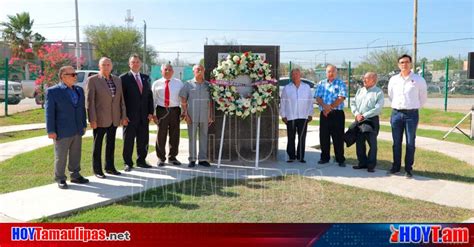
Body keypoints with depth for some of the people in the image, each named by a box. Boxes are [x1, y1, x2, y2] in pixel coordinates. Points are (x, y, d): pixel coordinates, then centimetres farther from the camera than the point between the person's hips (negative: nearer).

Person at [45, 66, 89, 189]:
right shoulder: (53, 91, -7)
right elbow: (49, 112, -8)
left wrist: (84, 125, 13)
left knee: (76, 155, 13)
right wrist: (51, 131, -11)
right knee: (61, 157, 4)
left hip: (77, 130, 5)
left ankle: (75, 175, 25)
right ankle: (60, 179, 16)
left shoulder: (79, 90, 11)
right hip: (62, 131, -5)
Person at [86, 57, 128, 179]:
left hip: (114, 119, 5)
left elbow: (121, 99, 9)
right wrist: (92, 119, -15)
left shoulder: (117, 80, 8)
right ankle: (97, 170, 16)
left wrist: (123, 116, 5)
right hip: (100, 119, -5)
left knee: (111, 144, 14)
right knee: (97, 145, 6)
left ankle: (110, 167, 26)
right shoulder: (92, 80, -7)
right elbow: (90, 101, -10)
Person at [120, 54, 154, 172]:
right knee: (128, 140, 4)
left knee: (143, 140, 10)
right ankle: (128, 163, 15)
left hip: (144, 116, 5)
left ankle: (141, 161, 23)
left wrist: (150, 112, 4)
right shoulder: (124, 78, -3)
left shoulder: (146, 78, 12)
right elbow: (121, 97, -6)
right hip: (130, 116, -4)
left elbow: (150, 96, 12)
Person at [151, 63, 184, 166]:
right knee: (161, 135, 2)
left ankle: (172, 157, 22)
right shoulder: (156, 83, 5)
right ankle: (161, 158, 16)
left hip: (175, 110, 1)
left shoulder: (178, 83, 8)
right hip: (161, 110, -1)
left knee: (175, 135, 7)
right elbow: (153, 99, 5)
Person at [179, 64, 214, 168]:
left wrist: (210, 116, 6)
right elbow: (183, 101, 3)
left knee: (204, 137, 6)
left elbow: (210, 101, 10)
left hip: (205, 116, 2)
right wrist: (185, 114, -6)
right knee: (192, 138, 3)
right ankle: (192, 159, 11)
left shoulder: (208, 85, 8)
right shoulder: (188, 85, 3)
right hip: (192, 116, -2)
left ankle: (202, 159, 15)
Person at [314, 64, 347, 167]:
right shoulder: (321, 84, 14)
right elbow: (318, 98, 3)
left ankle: (340, 159, 5)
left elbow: (341, 98, -9)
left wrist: (330, 107, -14)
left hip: (337, 114, -3)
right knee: (323, 137, 7)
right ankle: (324, 157, 19)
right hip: (324, 114, 4)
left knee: (338, 137, -1)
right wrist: (324, 106, -16)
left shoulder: (341, 84, 3)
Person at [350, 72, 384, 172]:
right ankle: (362, 162, 22)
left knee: (372, 143, -1)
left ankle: (371, 165, 9)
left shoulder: (378, 92, -4)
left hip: (371, 120, -6)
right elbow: (353, 103, 10)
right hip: (359, 120, 6)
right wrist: (357, 114, -7)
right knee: (359, 142, 10)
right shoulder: (360, 90, 14)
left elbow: (378, 108, -14)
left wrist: (364, 116, -17)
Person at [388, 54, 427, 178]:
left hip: (411, 114, -3)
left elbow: (423, 97, 8)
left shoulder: (418, 80, -3)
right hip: (396, 113, 3)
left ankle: (408, 169, 11)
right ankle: (396, 167, 19)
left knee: (410, 143, 2)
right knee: (396, 143, 9)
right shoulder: (393, 79, 6)